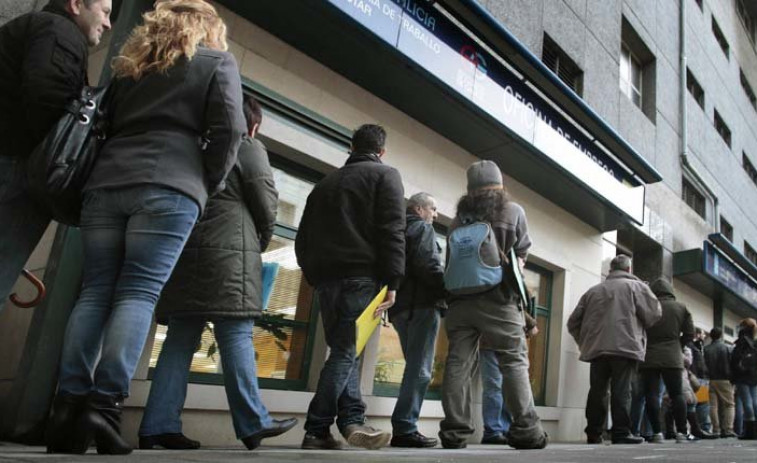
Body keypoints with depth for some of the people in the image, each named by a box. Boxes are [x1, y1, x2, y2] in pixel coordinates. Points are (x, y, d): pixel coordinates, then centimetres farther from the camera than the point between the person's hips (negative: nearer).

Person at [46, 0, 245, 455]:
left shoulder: (131, 64, 29)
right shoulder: (218, 62, 13)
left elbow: (107, 125, 25)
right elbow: (228, 129, 0)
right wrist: (208, 184, 7)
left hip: (106, 184, 5)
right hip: (169, 188, -5)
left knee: (95, 292, 2)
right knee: (138, 292, -8)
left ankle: (68, 406, -2)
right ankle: (105, 405, -15)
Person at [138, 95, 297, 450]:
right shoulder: (249, 149, 5)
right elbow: (266, 205, 0)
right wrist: (260, 243, 16)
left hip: (184, 251, 6)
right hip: (229, 252, -6)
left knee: (180, 339, 4)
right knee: (236, 336, -6)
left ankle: (159, 426, 1)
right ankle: (253, 424, -3)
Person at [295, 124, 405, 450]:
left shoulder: (325, 183, 25)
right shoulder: (385, 175, 8)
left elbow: (302, 239, 21)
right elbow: (392, 231, -7)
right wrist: (392, 282, -10)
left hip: (325, 277, 6)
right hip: (361, 276, -6)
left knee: (344, 350, 9)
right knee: (346, 351, -6)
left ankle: (352, 420, 2)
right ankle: (316, 430, -8)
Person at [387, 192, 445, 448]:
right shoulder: (422, 228, 0)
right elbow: (429, 265, -15)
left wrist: (395, 294, 17)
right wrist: (449, 291, -8)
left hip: (400, 306, 9)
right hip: (421, 304, -9)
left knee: (415, 367, 13)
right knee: (421, 369, -9)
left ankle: (403, 427, 11)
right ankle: (404, 429, -12)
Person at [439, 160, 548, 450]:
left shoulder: (459, 219, 15)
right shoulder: (513, 211, 5)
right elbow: (522, 255, 11)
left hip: (460, 299, 4)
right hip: (498, 299, -3)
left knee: (458, 363, 2)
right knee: (514, 362, 1)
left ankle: (454, 431, 0)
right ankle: (526, 429, -1)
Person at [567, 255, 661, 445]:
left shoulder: (593, 290, 18)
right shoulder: (636, 286, 7)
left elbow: (573, 322, 16)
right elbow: (654, 314, 1)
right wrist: (639, 327, 20)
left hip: (596, 348, 4)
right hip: (625, 347, -3)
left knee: (596, 391, 6)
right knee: (621, 391, -2)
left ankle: (593, 433, 8)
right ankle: (621, 432, -3)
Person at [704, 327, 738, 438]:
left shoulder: (706, 349, 4)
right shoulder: (725, 348, -4)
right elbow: (731, 364, -5)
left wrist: (708, 375, 7)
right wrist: (731, 378, 4)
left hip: (712, 380, 3)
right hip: (724, 380, -3)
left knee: (714, 405, 3)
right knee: (729, 405, 3)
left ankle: (716, 430, 2)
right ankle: (728, 429, -6)